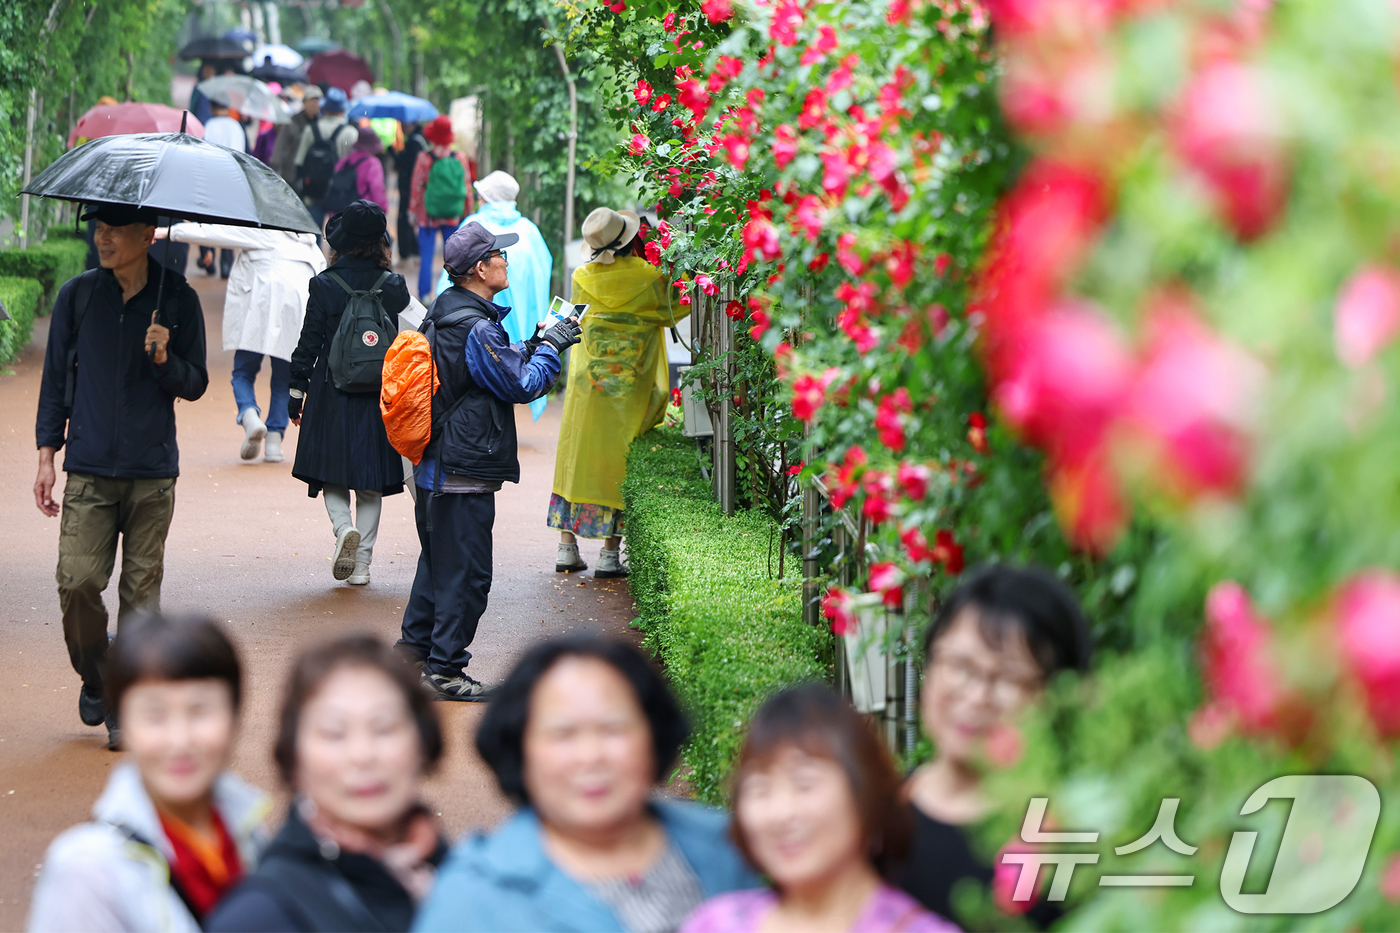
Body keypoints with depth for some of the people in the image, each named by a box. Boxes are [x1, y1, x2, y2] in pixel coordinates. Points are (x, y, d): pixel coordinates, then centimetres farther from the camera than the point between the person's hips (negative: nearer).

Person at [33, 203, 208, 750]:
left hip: (152, 472, 0)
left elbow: (195, 385, 7)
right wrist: (47, 453, 4)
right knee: (78, 580, -10)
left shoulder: (177, 300, 3)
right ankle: (95, 680, 17)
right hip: (89, 469, 1)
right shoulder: (77, 296, 6)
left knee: (141, 588, -1)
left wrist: (164, 359, -14)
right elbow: (56, 377, 11)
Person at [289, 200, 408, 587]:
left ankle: (344, 528, -17)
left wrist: (296, 394, 6)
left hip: (332, 394, -2)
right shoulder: (394, 286, -2)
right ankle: (362, 562, 8)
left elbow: (309, 343, -3)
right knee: (371, 482, 9)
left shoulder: (324, 285, -7)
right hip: (379, 396, 2)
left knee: (332, 475, 10)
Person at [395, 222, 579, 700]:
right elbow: (522, 386, -14)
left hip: (434, 463, 10)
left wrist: (531, 347, 12)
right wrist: (550, 347, -2)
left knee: (438, 558, 21)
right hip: (466, 469, -10)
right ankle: (445, 669, 1)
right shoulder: (476, 328, -21)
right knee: (466, 571, -2)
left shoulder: (444, 314, 10)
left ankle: (415, 646, 27)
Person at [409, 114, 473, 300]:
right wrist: (467, 213, 13)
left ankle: (425, 294, 3)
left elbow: (416, 187, -5)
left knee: (426, 256, 4)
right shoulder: (461, 159, -4)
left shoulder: (424, 159, -10)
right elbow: (467, 188, 2)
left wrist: (413, 210, 5)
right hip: (453, 216, 2)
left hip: (428, 216, -2)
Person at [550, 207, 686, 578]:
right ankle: (610, 554, 0)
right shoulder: (647, 277, -11)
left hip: (586, 382, 3)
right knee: (618, 461, 2)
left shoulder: (583, 277, -4)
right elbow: (674, 311, 4)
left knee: (576, 454, 12)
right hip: (627, 387, -3)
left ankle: (567, 548, 12)